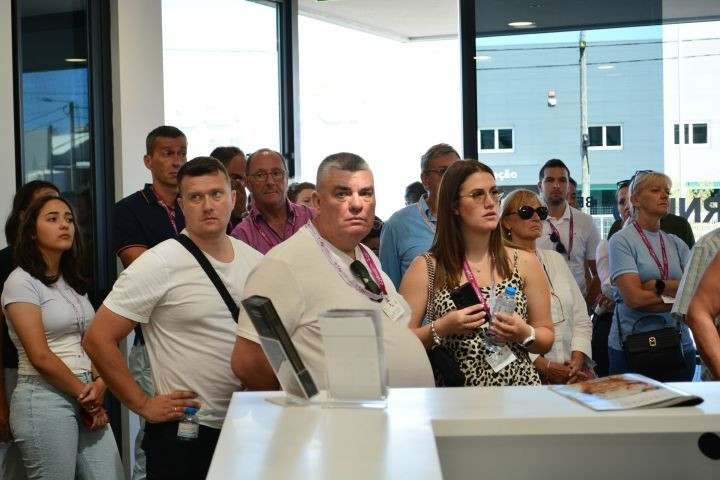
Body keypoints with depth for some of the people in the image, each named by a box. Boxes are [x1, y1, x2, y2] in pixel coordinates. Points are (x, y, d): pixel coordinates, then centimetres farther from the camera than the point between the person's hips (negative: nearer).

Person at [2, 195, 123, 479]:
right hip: (44, 399, -7)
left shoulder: (74, 282, 15)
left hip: (86, 398, 7)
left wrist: (99, 384, -7)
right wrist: (84, 393, -7)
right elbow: (40, 357, -14)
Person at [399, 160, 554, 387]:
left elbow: (546, 339, 13)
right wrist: (440, 329, -11)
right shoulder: (426, 268, 2)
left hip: (520, 386, 2)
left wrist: (524, 333, -6)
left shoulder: (525, 263, 7)